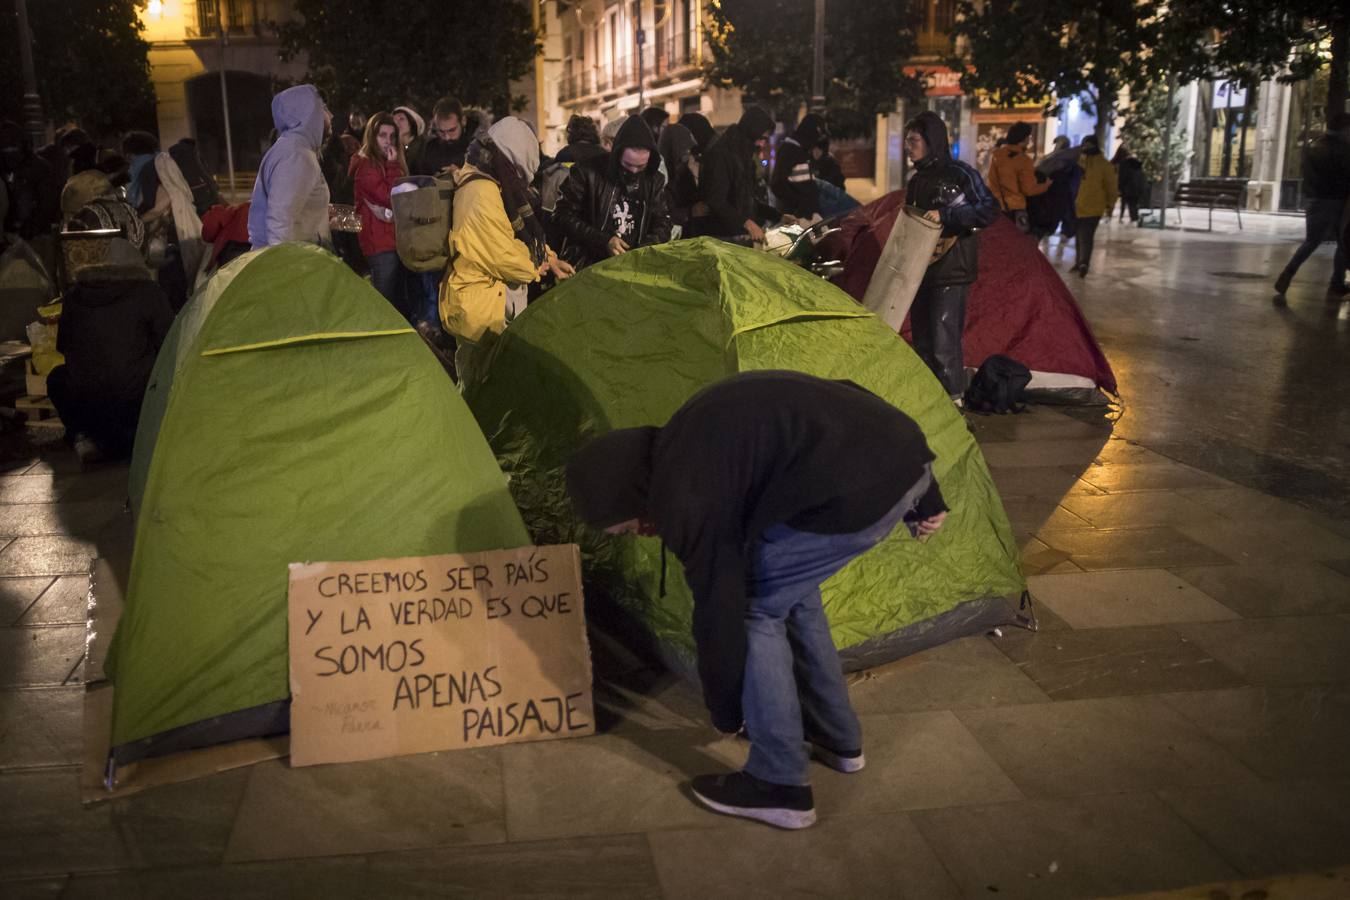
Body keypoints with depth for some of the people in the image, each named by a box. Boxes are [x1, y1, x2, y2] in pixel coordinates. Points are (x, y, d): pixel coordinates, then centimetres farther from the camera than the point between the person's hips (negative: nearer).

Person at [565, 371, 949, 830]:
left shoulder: (683, 494, -6)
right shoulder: (692, 434, 20)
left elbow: (719, 606, 0)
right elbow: (830, 403, 22)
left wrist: (725, 712, 18)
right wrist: (923, 498, 22)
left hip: (860, 489, -10)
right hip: (905, 453, 10)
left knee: (756, 608, 6)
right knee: (790, 590, 25)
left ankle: (779, 786, 14)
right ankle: (837, 739, 38)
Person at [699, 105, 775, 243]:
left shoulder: (745, 156, 18)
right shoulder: (719, 154, -12)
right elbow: (716, 200, -21)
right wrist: (746, 222, -30)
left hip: (745, 236, 9)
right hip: (724, 238, -9)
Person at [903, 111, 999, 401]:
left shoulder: (959, 174, -9)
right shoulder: (916, 181, 13)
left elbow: (990, 211, -15)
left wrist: (945, 215, -23)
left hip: (950, 272, -7)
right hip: (920, 271, 7)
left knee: (944, 343, -8)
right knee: (922, 342, 11)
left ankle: (952, 401, 3)